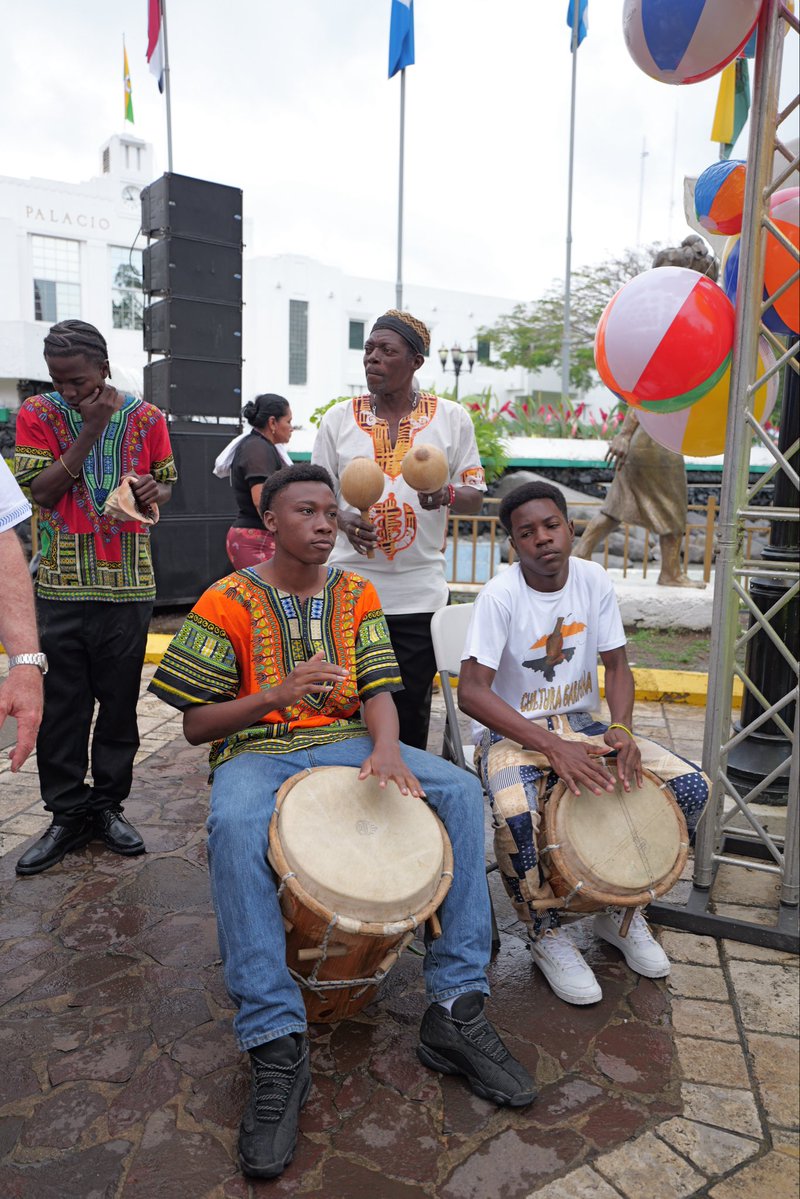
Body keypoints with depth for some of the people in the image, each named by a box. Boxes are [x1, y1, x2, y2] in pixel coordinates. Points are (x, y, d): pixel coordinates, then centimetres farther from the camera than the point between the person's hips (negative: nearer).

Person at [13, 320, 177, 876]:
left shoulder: (147, 418, 3)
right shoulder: (38, 414, 1)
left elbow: (168, 483, 13)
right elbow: (39, 489, -8)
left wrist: (154, 488, -11)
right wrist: (90, 431, -14)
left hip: (129, 584, 1)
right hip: (61, 584, 0)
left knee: (120, 700, 8)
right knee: (62, 704, 5)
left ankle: (109, 804, 24)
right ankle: (68, 813, 20)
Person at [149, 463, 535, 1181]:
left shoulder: (357, 595, 9)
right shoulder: (228, 602, -2)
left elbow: (378, 691, 1)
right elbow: (195, 724, -3)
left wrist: (386, 749, -22)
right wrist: (277, 693, -19)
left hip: (345, 741, 4)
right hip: (256, 751, -3)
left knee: (460, 790, -21)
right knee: (235, 827, -38)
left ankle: (455, 1011, -15)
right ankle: (277, 1048, -28)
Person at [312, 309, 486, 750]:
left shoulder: (452, 418, 5)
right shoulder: (338, 419, 7)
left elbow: (475, 498, 7)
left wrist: (446, 494, -16)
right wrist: (342, 520, -12)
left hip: (419, 593, 0)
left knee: (410, 712, 9)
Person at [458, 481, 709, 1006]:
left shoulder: (594, 580, -3)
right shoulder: (501, 596, -17)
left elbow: (616, 665, 3)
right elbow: (472, 691, -24)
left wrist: (622, 728, -17)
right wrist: (553, 747, -33)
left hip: (584, 723, 5)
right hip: (515, 732, -5)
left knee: (692, 787, -11)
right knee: (516, 814, -36)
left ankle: (621, 908, 12)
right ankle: (547, 933, -3)